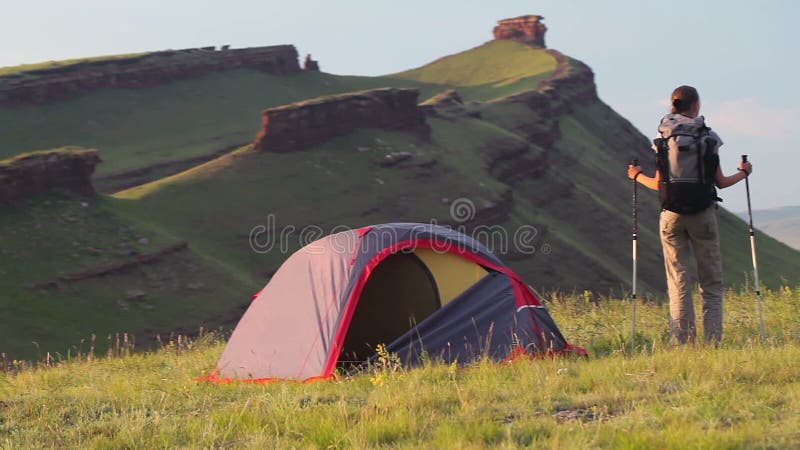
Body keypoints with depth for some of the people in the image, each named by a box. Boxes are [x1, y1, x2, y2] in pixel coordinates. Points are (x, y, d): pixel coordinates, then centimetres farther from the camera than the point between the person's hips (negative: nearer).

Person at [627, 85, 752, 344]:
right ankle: (713, 340, -2)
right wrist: (743, 173, 20)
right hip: (703, 214, -1)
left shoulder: (663, 138, 0)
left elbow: (660, 184, -2)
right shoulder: (708, 137, -2)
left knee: (678, 283, 3)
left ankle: (681, 342, -2)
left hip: (672, 215, 1)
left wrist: (638, 176, 18)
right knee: (711, 283, 6)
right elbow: (720, 182, 0)